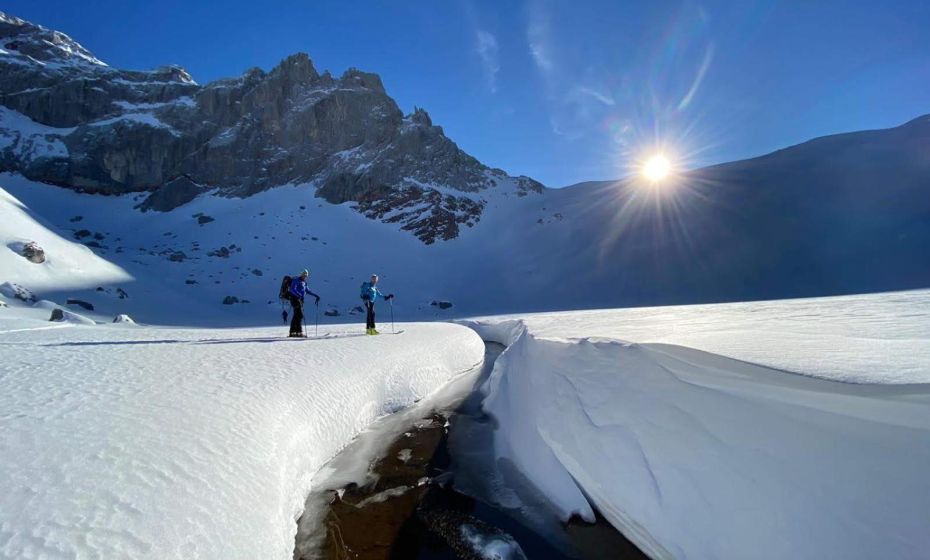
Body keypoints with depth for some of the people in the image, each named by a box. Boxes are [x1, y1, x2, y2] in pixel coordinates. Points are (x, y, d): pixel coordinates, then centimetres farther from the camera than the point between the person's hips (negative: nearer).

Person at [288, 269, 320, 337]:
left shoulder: (304, 282, 17)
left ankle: (292, 332, 14)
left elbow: (307, 290, 25)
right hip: (295, 298, -9)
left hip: (300, 299, 9)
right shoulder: (296, 280, -9)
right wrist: (299, 295, -34)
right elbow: (292, 289, -22)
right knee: (300, 315, -15)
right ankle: (299, 332, -15)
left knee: (297, 316, 9)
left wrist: (316, 295, 18)